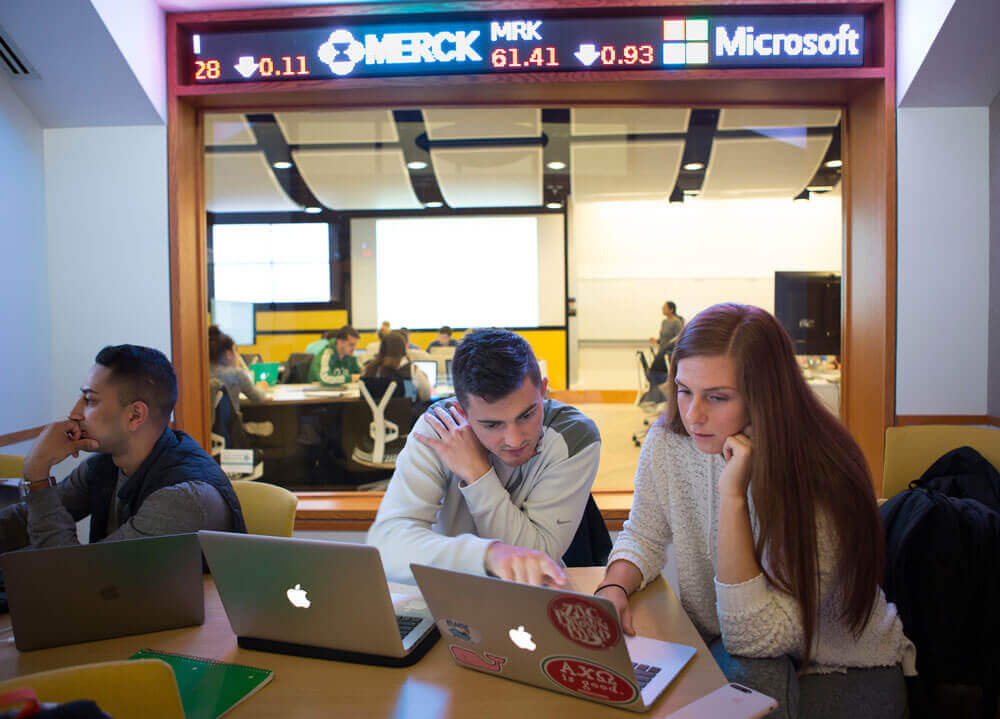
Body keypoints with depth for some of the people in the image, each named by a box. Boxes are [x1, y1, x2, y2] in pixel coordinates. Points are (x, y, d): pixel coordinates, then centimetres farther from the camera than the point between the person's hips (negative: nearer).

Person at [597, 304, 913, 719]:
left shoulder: (819, 483, -28)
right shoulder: (669, 442, -14)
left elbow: (751, 640, -29)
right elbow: (644, 538, 4)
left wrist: (733, 497, -37)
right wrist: (614, 588, -19)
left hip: (845, 672, -3)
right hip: (719, 645, 4)